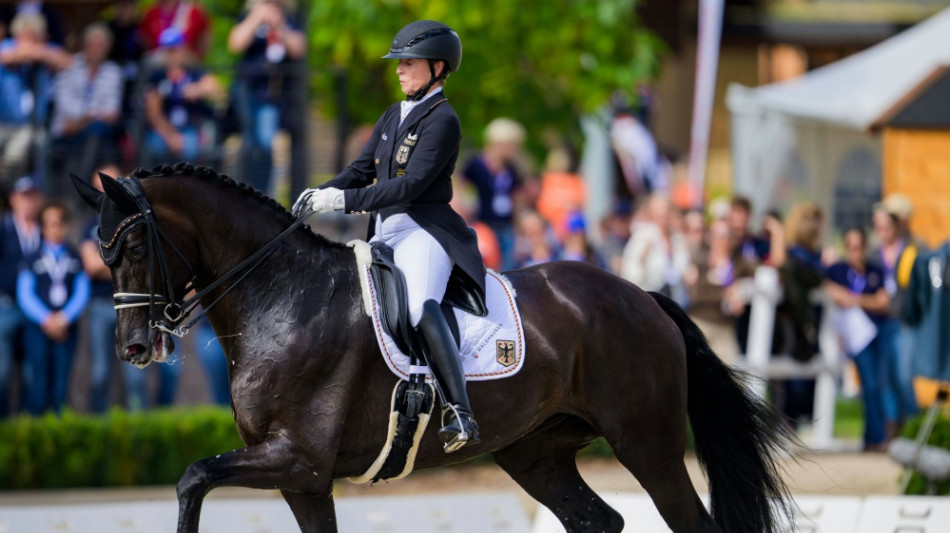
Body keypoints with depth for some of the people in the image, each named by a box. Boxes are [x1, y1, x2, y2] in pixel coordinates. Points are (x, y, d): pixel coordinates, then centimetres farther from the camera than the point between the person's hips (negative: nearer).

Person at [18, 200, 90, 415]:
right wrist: (46, 319, -13)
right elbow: (25, 295, 0)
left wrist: (64, 318, -11)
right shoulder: (32, 260, 4)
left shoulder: (76, 259, 9)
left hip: (66, 327, 2)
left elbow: (82, 293, 4)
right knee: (40, 380, -5)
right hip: (38, 327, -2)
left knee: (61, 379, 1)